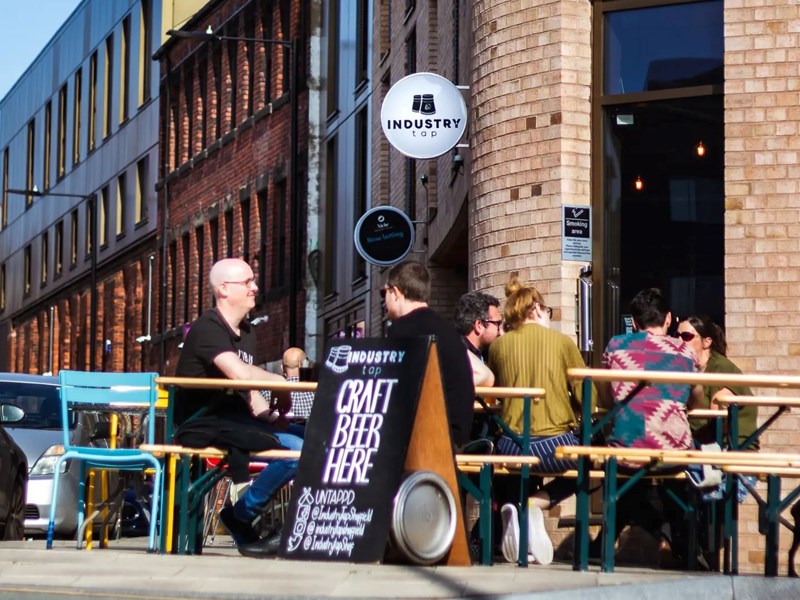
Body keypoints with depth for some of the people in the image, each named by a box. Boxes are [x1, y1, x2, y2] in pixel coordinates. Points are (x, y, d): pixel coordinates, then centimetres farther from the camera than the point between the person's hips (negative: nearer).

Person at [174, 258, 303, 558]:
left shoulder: (246, 334, 20)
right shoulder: (208, 328, -9)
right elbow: (238, 371, -26)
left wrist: (267, 414, 1)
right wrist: (279, 382, -12)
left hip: (234, 419, 9)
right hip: (203, 423, -9)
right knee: (294, 449, -25)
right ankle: (240, 516, -9)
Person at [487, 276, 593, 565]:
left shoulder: (498, 346, 7)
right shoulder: (562, 341, 3)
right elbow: (587, 397, 2)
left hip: (511, 447, 3)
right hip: (555, 443, -3)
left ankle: (515, 504, 9)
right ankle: (536, 503, 1)